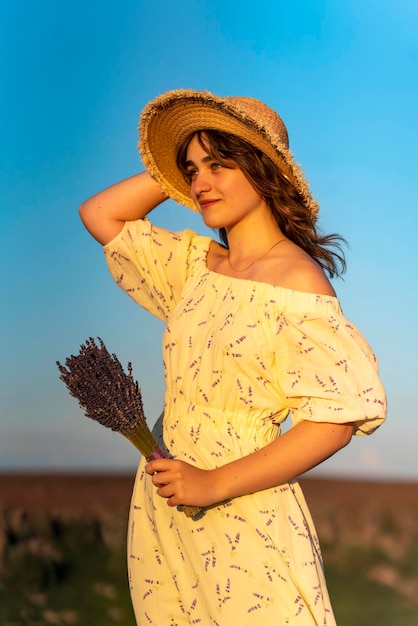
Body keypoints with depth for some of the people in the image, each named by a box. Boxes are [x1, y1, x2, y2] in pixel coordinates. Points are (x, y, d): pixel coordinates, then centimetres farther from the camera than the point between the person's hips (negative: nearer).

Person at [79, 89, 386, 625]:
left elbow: (334, 418, -18)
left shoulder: (297, 280, -13)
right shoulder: (195, 261, 8)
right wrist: (172, 172, 6)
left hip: (244, 516, -6)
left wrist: (215, 484, -18)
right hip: (161, 510, 6)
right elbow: (99, 215, 16)